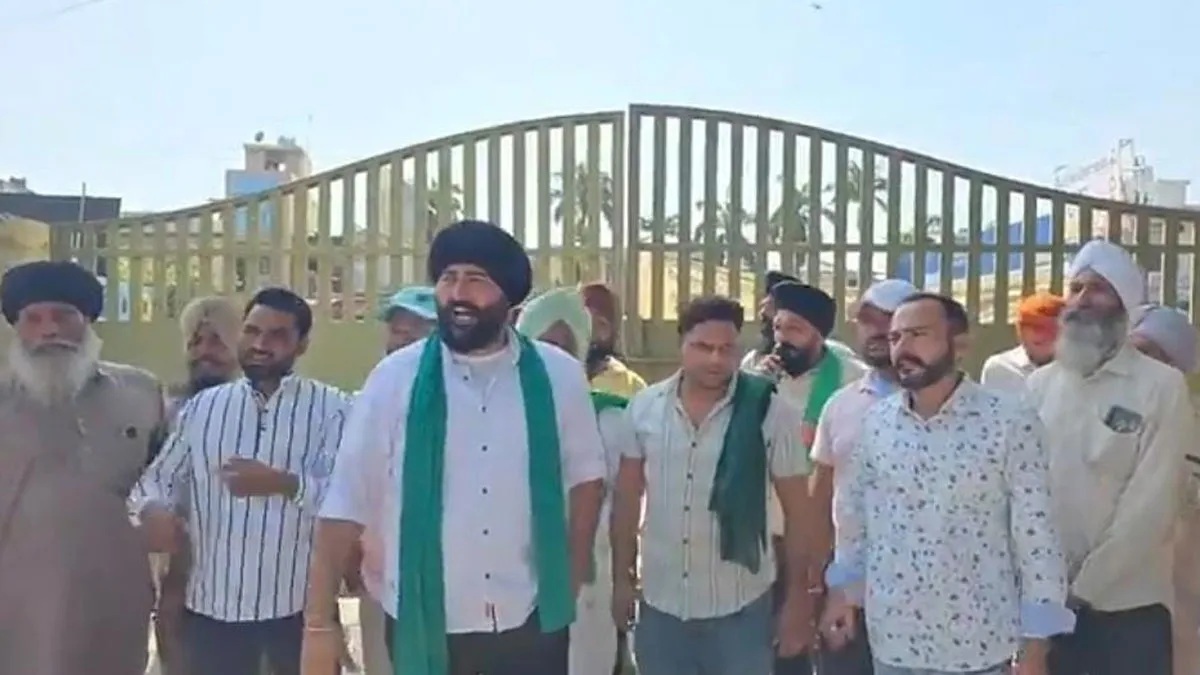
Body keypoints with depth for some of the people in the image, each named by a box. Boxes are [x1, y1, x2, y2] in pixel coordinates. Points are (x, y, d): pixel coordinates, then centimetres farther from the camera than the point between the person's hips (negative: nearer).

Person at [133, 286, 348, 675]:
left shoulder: (330, 407, -3)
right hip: (214, 602, 3)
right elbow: (157, 477, 10)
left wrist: (284, 483, -23)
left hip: (300, 602, -2)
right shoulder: (202, 406, 8)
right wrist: (153, 508, -11)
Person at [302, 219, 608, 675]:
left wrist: (571, 582, 6)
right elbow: (347, 502, -7)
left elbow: (585, 476, 9)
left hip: (530, 620, 1)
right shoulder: (396, 378, -6)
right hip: (424, 621, 0)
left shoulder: (558, 376, -2)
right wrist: (318, 624, -9)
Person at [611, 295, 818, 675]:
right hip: (660, 604, 3)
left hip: (739, 607, -2)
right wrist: (622, 577, 7)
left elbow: (797, 510, -5)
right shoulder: (644, 407, -3)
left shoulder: (771, 412, -11)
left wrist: (797, 599, -4)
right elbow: (628, 496, 6)